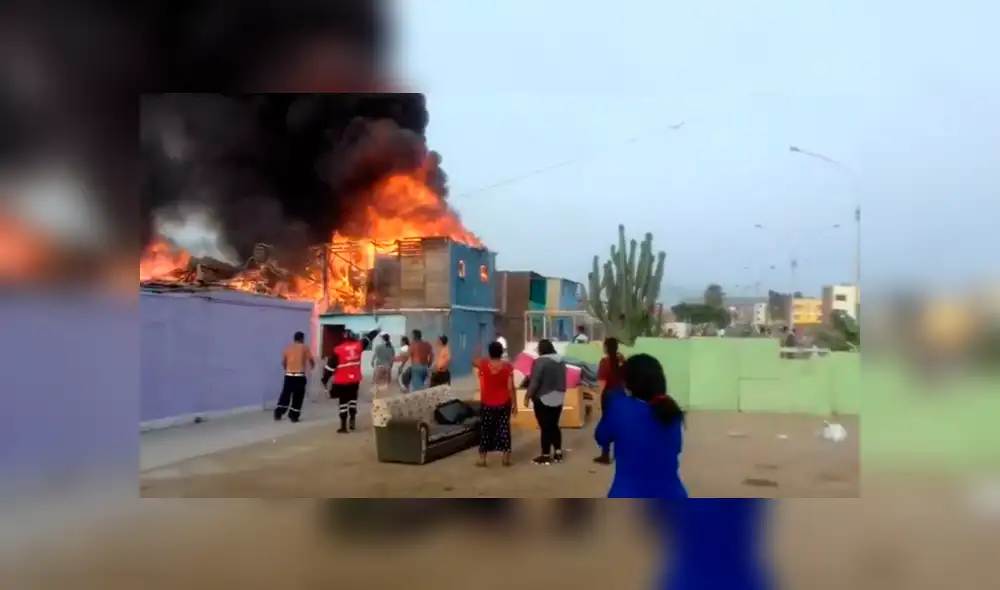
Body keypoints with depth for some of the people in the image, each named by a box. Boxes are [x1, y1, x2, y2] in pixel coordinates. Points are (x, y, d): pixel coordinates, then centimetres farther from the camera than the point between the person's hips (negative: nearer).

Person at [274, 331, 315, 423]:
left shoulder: (288, 348, 9)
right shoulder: (305, 348, 0)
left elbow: (283, 362, 14)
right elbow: (311, 360, -1)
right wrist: (312, 366, 22)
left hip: (289, 375, 4)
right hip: (299, 375, -4)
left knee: (285, 394, 14)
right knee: (298, 396, 4)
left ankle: (278, 414, 14)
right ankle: (294, 416, 3)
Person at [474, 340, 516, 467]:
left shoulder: (483, 364, -10)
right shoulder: (508, 366, -11)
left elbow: (473, 362, 14)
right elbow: (510, 387, -10)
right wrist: (514, 404, -2)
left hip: (487, 404, 0)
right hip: (504, 403, 0)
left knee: (486, 430, 10)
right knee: (504, 429, 9)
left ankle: (482, 459, 13)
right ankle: (506, 459, 12)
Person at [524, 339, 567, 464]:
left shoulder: (540, 361, -17)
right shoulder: (561, 361, 6)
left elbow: (534, 382, -18)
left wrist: (528, 396, -9)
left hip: (543, 399, -7)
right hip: (558, 398, 7)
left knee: (545, 427, 0)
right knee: (554, 425, 16)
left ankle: (545, 456, 6)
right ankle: (558, 453, 18)